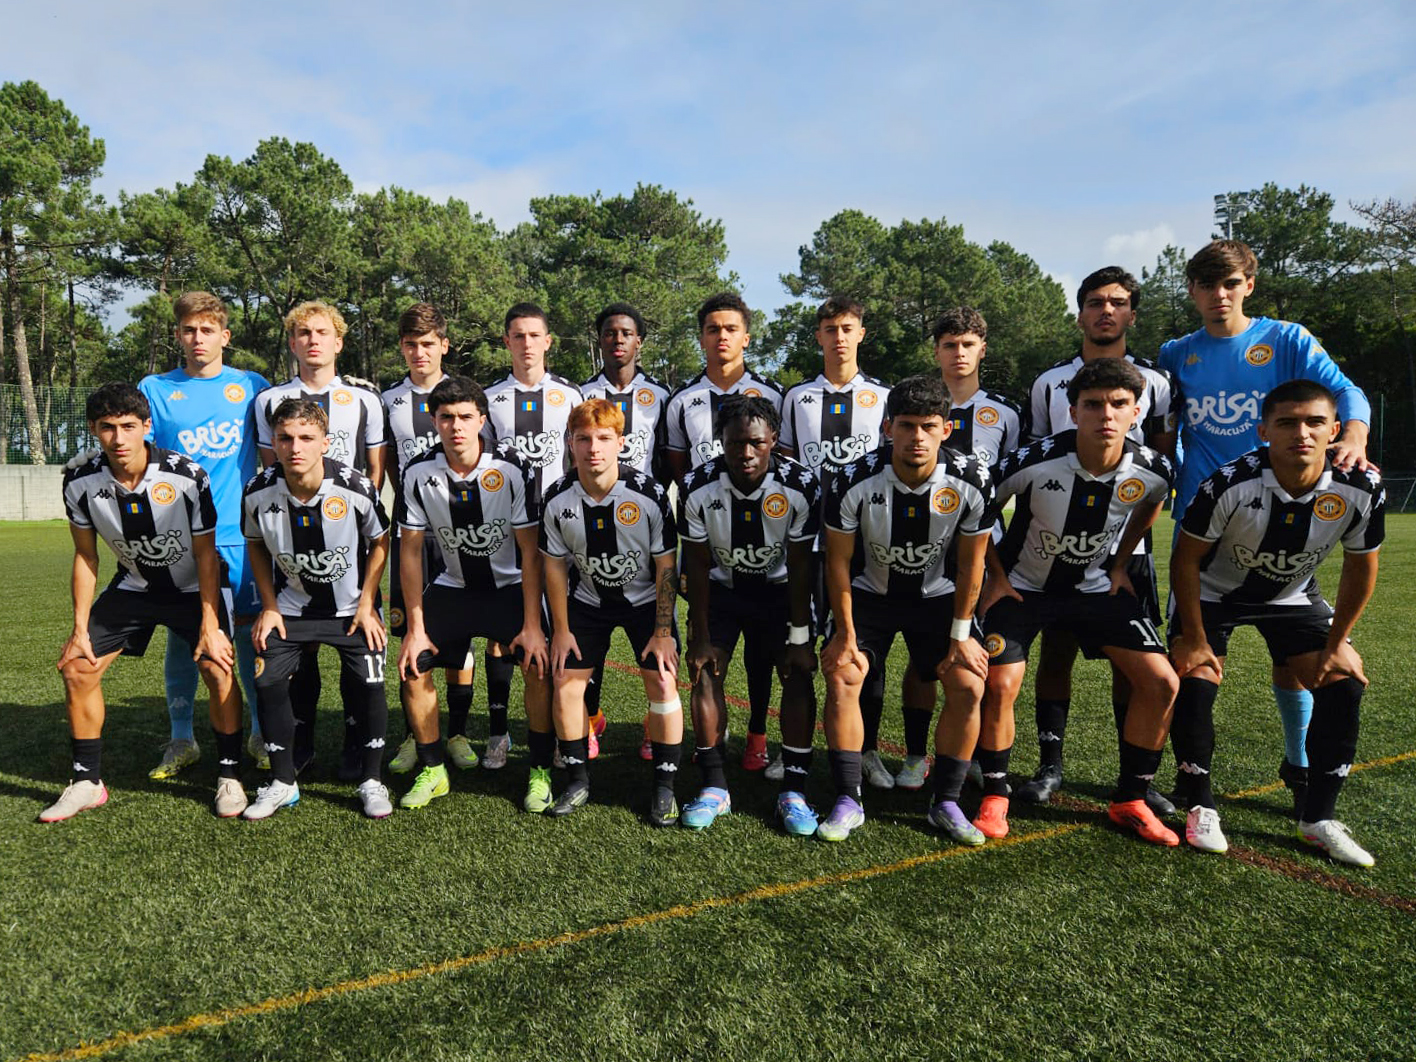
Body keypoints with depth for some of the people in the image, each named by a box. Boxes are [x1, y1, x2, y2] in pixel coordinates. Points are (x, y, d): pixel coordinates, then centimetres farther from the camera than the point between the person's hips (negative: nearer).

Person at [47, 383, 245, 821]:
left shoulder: (188, 476, -27)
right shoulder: (80, 480, -16)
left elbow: (205, 554, -17)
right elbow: (86, 556, -4)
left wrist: (210, 626, -19)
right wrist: (80, 628, -4)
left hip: (194, 587, -4)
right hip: (133, 586, 4)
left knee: (219, 669, -19)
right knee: (77, 669, -2)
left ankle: (229, 776, -2)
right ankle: (87, 782, 14)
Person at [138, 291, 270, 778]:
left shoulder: (252, 386, 5)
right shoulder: (154, 389, 5)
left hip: (240, 534, 0)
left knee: (251, 631, 4)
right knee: (181, 635, 7)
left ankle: (261, 733, 18)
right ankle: (181, 738, 21)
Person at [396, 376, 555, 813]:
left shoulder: (512, 469, -19)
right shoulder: (419, 473, -12)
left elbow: (531, 552, -15)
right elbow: (411, 552, -5)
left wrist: (532, 625, -19)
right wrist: (416, 627, -7)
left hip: (509, 586, -2)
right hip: (451, 587, 3)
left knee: (540, 665, -21)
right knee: (412, 668, -9)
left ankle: (541, 772, -3)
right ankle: (432, 770, 11)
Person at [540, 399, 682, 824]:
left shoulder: (649, 495, -24)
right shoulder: (558, 501, -18)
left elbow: (666, 566, -15)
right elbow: (555, 566, -5)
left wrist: (663, 632, -13)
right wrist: (561, 629, -2)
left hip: (645, 598, -2)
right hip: (587, 600, 2)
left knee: (662, 684, -9)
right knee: (565, 685, -2)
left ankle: (664, 786, 7)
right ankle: (578, 780, 17)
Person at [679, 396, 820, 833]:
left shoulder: (800, 486, -25)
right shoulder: (698, 488, -24)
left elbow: (800, 565, -14)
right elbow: (698, 566, -13)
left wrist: (800, 636, -13)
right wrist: (700, 637, -10)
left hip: (780, 588, 0)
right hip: (721, 587, 1)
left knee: (798, 674, -11)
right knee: (704, 672, -10)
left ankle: (794, 790, 0)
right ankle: (714, 786, 2)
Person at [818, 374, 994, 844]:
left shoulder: (971, 481, -23)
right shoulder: (854, 482, -26)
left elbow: (970, 563, -9)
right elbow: (838, 562, -14)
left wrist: (961, 634, -7)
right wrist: (846, 634, -11)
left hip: (937, 595, 1)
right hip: (870, 593, -1)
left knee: (968, 687, -10)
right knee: (841, 677, -16)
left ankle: (946, 803, 7)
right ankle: (848, 802, -2)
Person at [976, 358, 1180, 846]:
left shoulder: (1152, 472, -16)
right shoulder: (1034, 462, -28)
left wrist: (1121, 563, 8)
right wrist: (996, 576, -7)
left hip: (1094, 587, 4)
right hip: (1022, 585, -3)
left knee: (1161, 682, -6)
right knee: (1001, 684, -19)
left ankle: (1129, 801, 12)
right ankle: (994, 797, 4)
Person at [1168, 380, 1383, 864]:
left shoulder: (1361, 489, -23)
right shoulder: (1231, 484, -33)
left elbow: (1360, 569, -5)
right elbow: (1186, 559, -19)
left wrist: (1336, 644, -3)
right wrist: (1194, 639, -16)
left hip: (1291, 596, 4)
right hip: (1215, 591, -3)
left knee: (1345, 682, -7)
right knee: (1195, 679, -19)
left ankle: (1318, 819, 8)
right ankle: (1201, 807, 1)